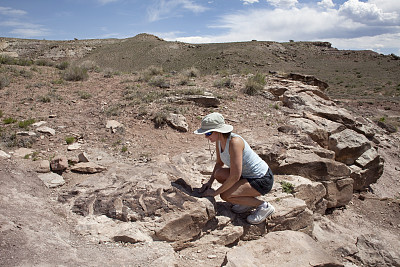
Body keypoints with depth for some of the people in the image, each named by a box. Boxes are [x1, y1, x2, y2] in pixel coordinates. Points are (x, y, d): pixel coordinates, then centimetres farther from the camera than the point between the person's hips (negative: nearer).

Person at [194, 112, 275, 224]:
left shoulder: (234, 142, -29)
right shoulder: (219, 140, -3)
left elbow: (235, 176, -29)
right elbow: (219, 163, 14)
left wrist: (215, 192, -19)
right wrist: (210, 182, 1)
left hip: (263, 180, -9)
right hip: (248, 175, 9)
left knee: (225, 195, -19)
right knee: (219, 174, -7)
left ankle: (263, 206, -1)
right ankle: (250, 199, 9)